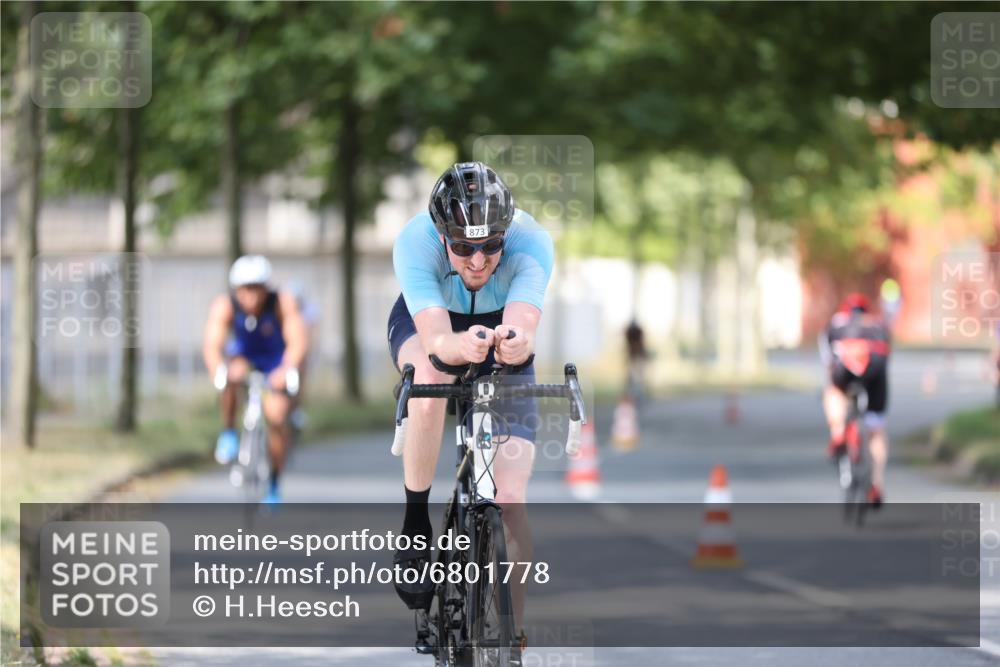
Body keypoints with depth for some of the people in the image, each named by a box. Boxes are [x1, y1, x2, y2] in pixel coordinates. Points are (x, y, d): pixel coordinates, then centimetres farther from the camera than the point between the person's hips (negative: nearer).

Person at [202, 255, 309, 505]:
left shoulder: (283, 303, -31)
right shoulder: (224, 306, -29)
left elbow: (298, 341, -39)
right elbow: (212, 346, -38)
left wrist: (287, 370, -57)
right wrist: (219, 371, -59)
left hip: (276, 361, 0)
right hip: (243, 355, 0)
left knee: (276, 417, -14)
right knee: (233, 375, -34)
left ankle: (274, 484, 5)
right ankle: (229, 433, -12)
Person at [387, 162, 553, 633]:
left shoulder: (531, 242, -35)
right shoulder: (415, 242, -36)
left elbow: (523, 327, -50)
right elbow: (435, 340, -48)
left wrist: (515, 343, -73)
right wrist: (461, 347, -71)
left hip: (501, 325, 1)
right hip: (426, 320, -1)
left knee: (509, 501, -13)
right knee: (430, 379, -39)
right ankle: (415, 525, -20)